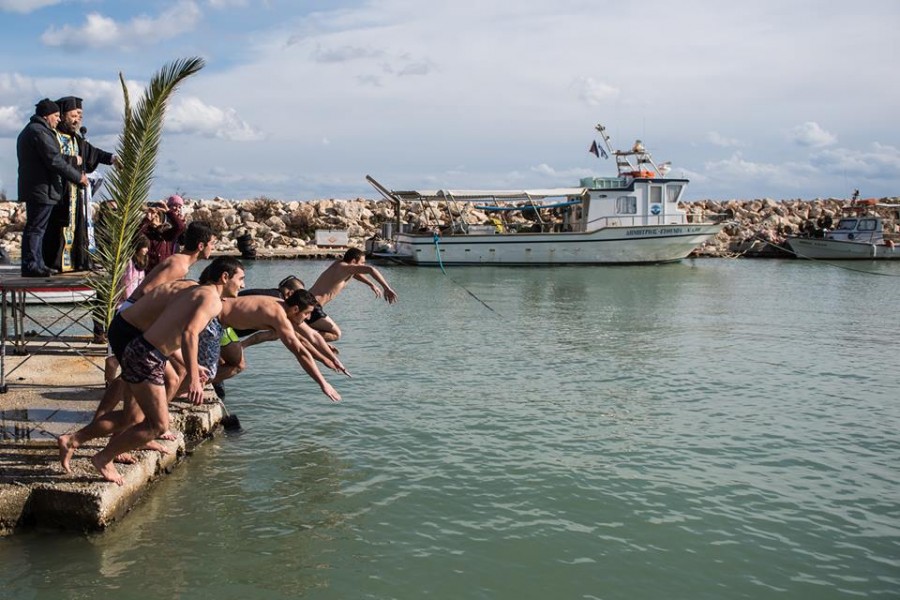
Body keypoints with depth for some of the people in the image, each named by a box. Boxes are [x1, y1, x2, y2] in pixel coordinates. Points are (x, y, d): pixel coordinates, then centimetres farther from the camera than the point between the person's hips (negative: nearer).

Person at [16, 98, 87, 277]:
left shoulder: (27, 131, 21)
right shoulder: (40, 131, -14)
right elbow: (54, 160, -20)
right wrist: (78, 176, -12)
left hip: (31, 187, 11)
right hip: (42, 188, -11)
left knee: (36, 227, 14)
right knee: (36, 227, -8)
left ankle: (37, 264, 20)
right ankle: (31, 265, -6)